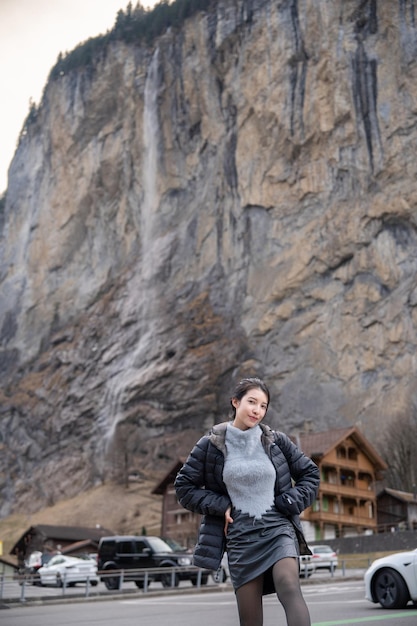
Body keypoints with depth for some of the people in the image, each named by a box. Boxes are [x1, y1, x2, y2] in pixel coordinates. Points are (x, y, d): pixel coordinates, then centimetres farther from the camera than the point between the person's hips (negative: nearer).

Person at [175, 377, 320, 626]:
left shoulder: (277, 441, 2)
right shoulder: (211, 444, -1)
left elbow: (310, 473, 12)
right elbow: (185, 486, 6)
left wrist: (290, 504, -3)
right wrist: (220, 506, -5)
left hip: (279, 528, 0)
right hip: (241, 537, 1)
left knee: (289, 586, -28)